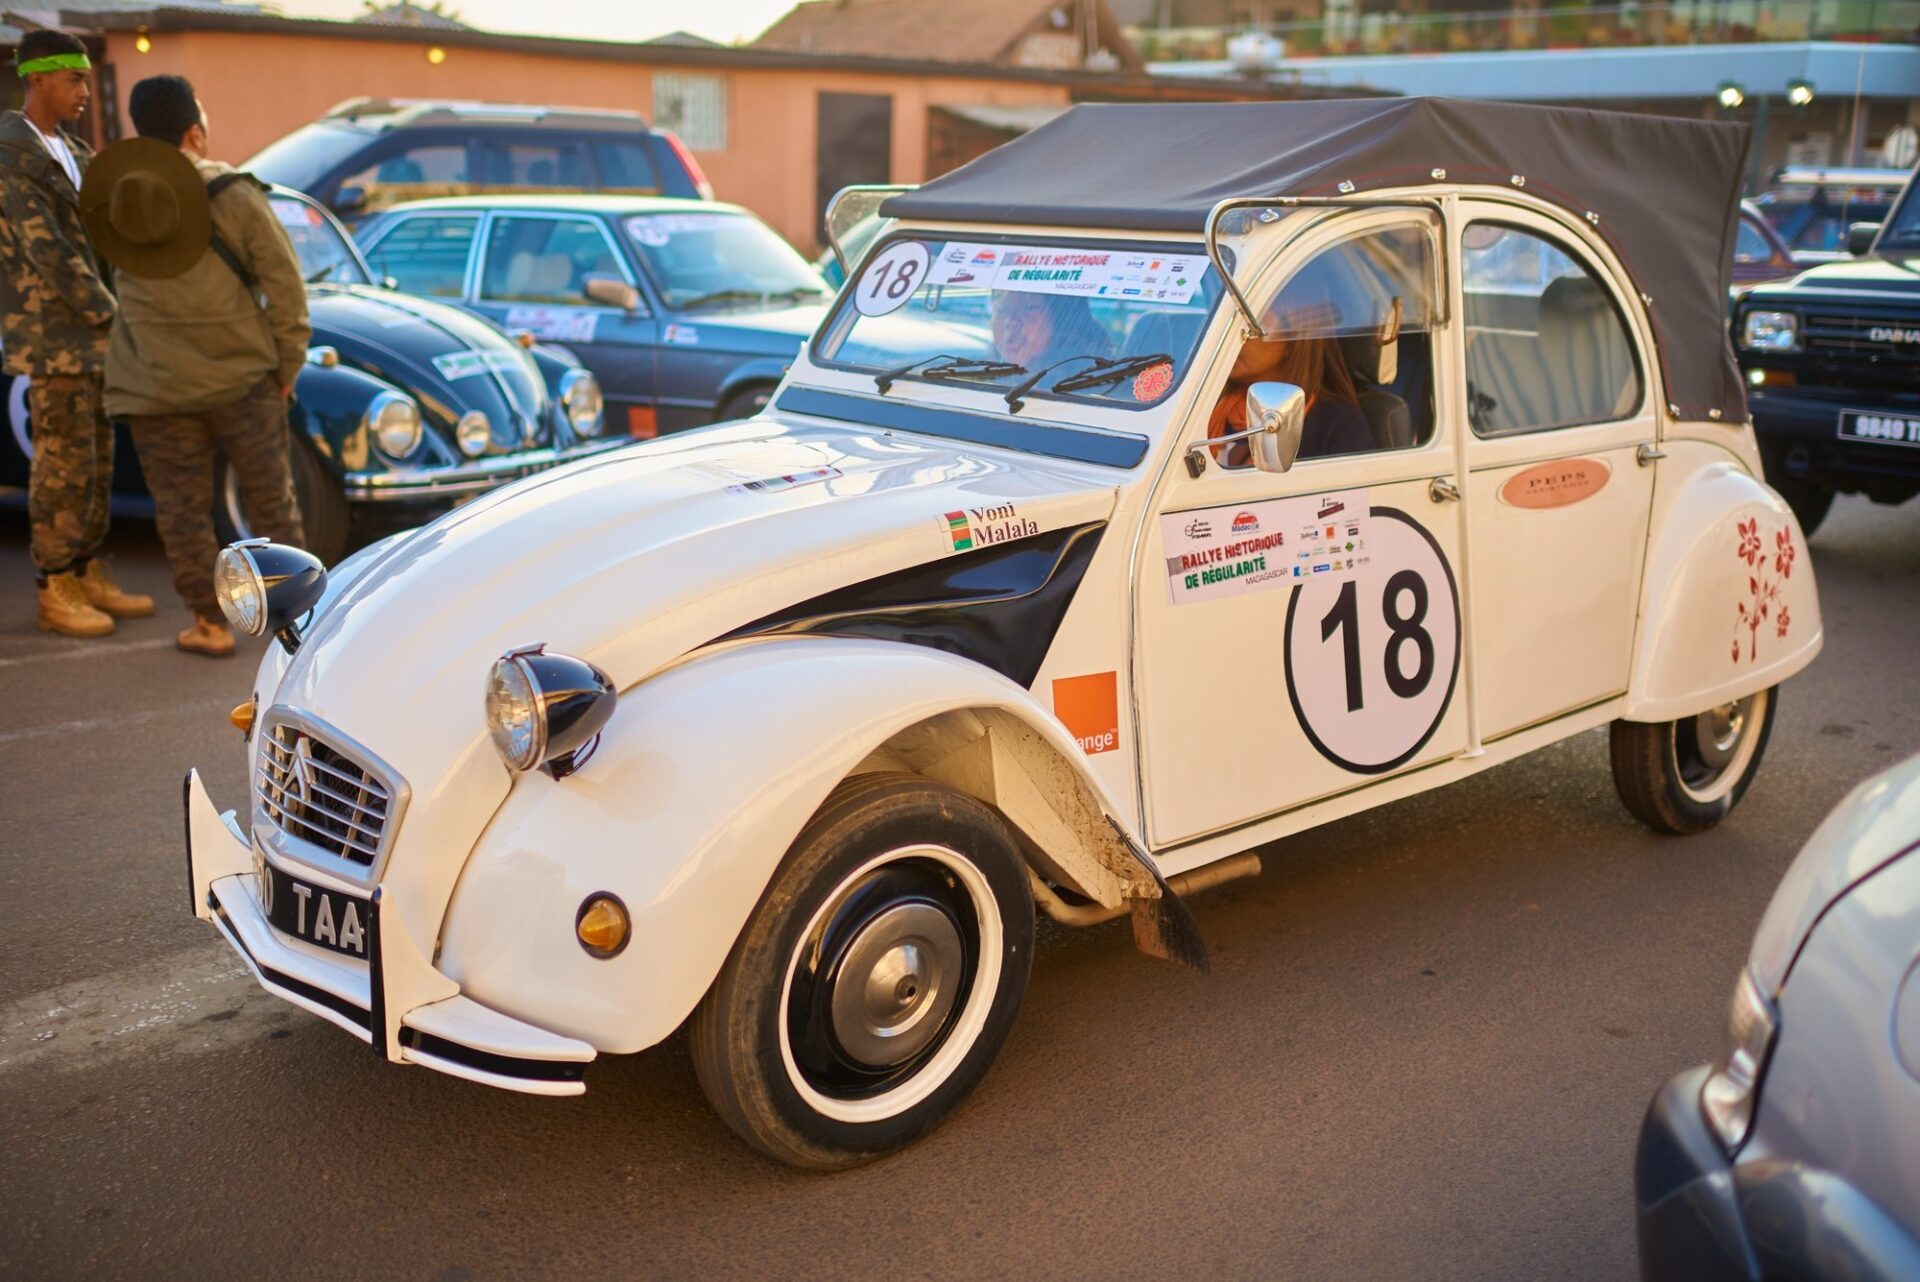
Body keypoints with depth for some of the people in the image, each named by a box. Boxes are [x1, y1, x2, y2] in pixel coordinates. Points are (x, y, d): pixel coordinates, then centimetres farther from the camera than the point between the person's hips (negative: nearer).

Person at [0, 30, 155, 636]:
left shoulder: (71, 153, 14)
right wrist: (111, 315, -16)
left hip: (89, 333, 9)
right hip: (51, 337, -8)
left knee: (96, 462, 10)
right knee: (64, 466, -4)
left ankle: (90, 579, 18)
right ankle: (55, 594, 5)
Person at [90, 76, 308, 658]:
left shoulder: (116, 193, -3)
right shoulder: (234, 194, -11)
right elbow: (285, 284, -10)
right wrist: (288, 365, -1)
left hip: (157, 388, 2)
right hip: (243, 377, -1)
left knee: (182, 510, 9)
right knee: (271, 501, 11)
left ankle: (210, 624, 11)